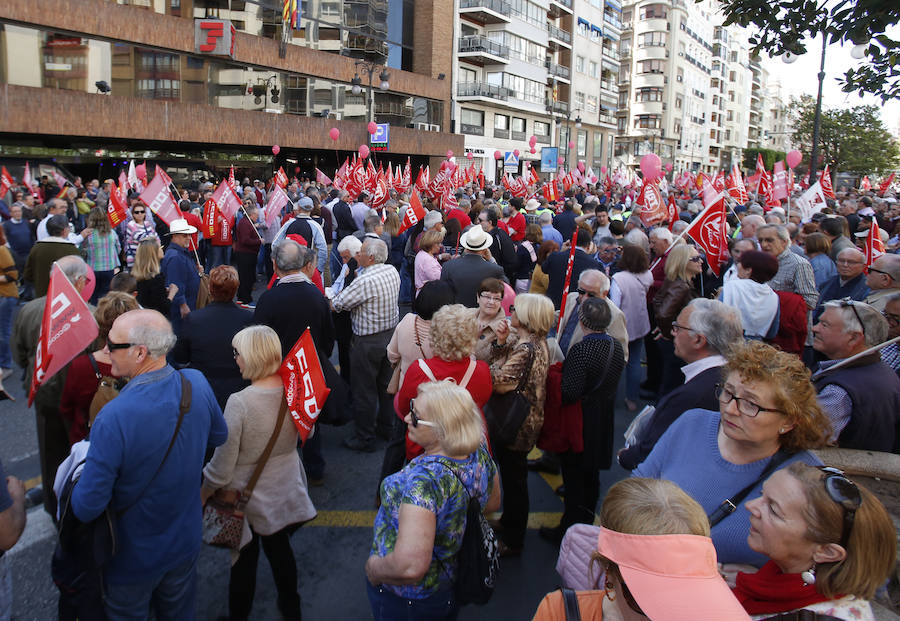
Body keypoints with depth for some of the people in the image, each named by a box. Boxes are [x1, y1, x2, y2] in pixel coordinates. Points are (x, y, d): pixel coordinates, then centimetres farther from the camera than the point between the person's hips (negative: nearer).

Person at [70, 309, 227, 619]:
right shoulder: (196, 383, -18)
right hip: (185, 544, 5)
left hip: (133, 559, -4)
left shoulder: (113, 419, -35)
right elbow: (218, 436, 2)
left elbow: (87, 508, -26)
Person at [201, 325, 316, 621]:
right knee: (279, 547, 25)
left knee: (245, 557, 16)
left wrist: (202, 494, -5)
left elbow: (222, 466, -21)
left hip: (248, 496, -5)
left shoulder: (239, 402, -30)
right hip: (284, 491, 5)